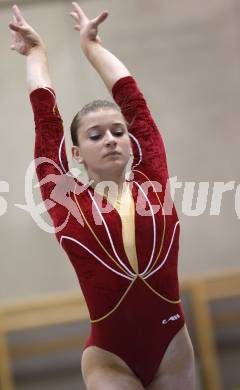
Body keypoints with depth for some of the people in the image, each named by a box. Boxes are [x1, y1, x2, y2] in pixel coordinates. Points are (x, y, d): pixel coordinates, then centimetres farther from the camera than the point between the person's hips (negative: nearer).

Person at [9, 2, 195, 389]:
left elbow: (131, 97, 9)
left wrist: (91, 44, 20)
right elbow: (45, 115, 6)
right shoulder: (66, 201, -1)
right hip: (109, 358, -2)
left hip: (172, 348, 2)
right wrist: (36, 52, 20)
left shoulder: (151, 183, 3)